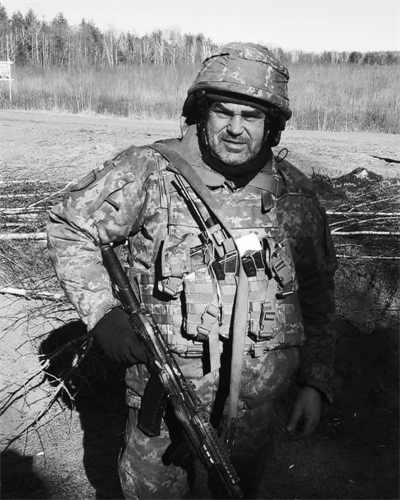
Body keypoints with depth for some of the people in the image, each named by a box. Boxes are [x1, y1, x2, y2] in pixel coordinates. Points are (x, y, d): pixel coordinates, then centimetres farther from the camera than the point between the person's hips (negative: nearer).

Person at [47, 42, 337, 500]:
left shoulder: (295, 195, -2)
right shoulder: (147, 173, -13)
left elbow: (317, 295, 7)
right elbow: (68, 229, -4)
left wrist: (315, 381, 5)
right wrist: (101, 310, -16)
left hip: (255, 402, 3)